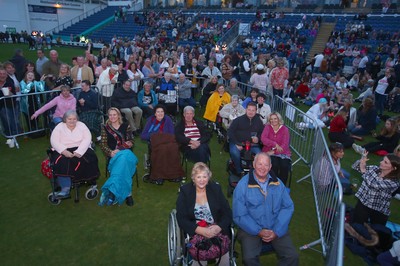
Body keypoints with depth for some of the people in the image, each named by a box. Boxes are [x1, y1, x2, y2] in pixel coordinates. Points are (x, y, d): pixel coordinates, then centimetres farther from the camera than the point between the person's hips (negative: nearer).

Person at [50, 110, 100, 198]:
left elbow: (87, 139, -5)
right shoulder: (59, 127, 8)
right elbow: (54, 141, -4)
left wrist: (78, 152, -21)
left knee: (88, 159, -30)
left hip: (81, 150, 0)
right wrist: (64, 151, -22)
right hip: (64, 151, 0)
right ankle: (65, 189, -32)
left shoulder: (81, 125, 9)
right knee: (61, 162, -31)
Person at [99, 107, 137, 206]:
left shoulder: (125, 126, 14)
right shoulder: (105, 128, 14)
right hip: (113, 155, 0)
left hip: (126, 153, 1)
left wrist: (119, 149, -11)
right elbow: (103, 144, 7)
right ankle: (127, 193, -40)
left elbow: (130, 142, 5)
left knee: (123, 159, -38)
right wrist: (110, 152, -14)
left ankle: (113, 190, -42)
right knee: (123, 163, -37)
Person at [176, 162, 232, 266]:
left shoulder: (216, 188, 5)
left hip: (217, 230, 2)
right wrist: (200, 230, -18)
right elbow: (181, 219, -6)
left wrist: (219, 227, -15)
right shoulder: (185, 191, -1)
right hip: (195, 232, -1)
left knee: (224, 253, -23)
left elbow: (228, 213, 4)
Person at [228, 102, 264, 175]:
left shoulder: (258, 121, 9)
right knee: (234, 153, -32)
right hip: (238, 143, -2)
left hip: (252, 144, 2)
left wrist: (258, 138, -3)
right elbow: (230, 132, -2)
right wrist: (236, 144, -11)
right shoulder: (238, 120, 0)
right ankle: (239, 172, -11)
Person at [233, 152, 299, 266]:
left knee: (292, 256, -14)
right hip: (251, 228, -3)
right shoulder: (243, 185, -8)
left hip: (276, 228, 3)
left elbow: (288, 207, 0)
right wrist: (258, 231, -16)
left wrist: (277, 231, -11)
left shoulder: (278, 183, 4)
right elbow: (239, 216, -9)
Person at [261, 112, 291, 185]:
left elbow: (285, 145, -4)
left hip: (282, 153, 1)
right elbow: (263, 139, -7)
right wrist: (275, 144, -16)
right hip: (270, 152, 0)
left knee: (285, 166, -28)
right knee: (274, 164, -30)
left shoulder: (285, 129, 5)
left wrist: (274, 151, -15)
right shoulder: (267, 127, 8)